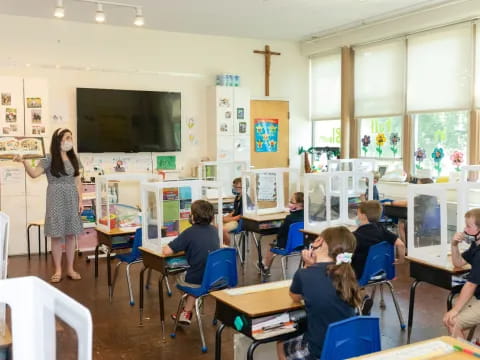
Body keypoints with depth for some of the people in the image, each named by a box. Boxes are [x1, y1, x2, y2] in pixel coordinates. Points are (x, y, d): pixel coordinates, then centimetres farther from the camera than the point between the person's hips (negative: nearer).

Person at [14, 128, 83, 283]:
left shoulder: (74, 159, 8)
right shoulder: (49, 159, -3)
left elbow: (77, 182, 10)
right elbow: (34, 173, -11)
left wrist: (80, 200, 5)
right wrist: (24, 162, -28)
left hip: (71, 199, 3)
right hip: (56, 199, -3)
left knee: (71, 234, 6)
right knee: (56, 235, -1)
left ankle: (70, 269, 15)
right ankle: (58, 270, 9)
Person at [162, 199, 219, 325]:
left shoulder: (190, 232, -15)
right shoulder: (213, 230, 3)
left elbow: (166, 251, -16)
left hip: (199, 281, -5)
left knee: (180, 277, 29)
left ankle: (187, 312, 44)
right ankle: (187, 312, 36)